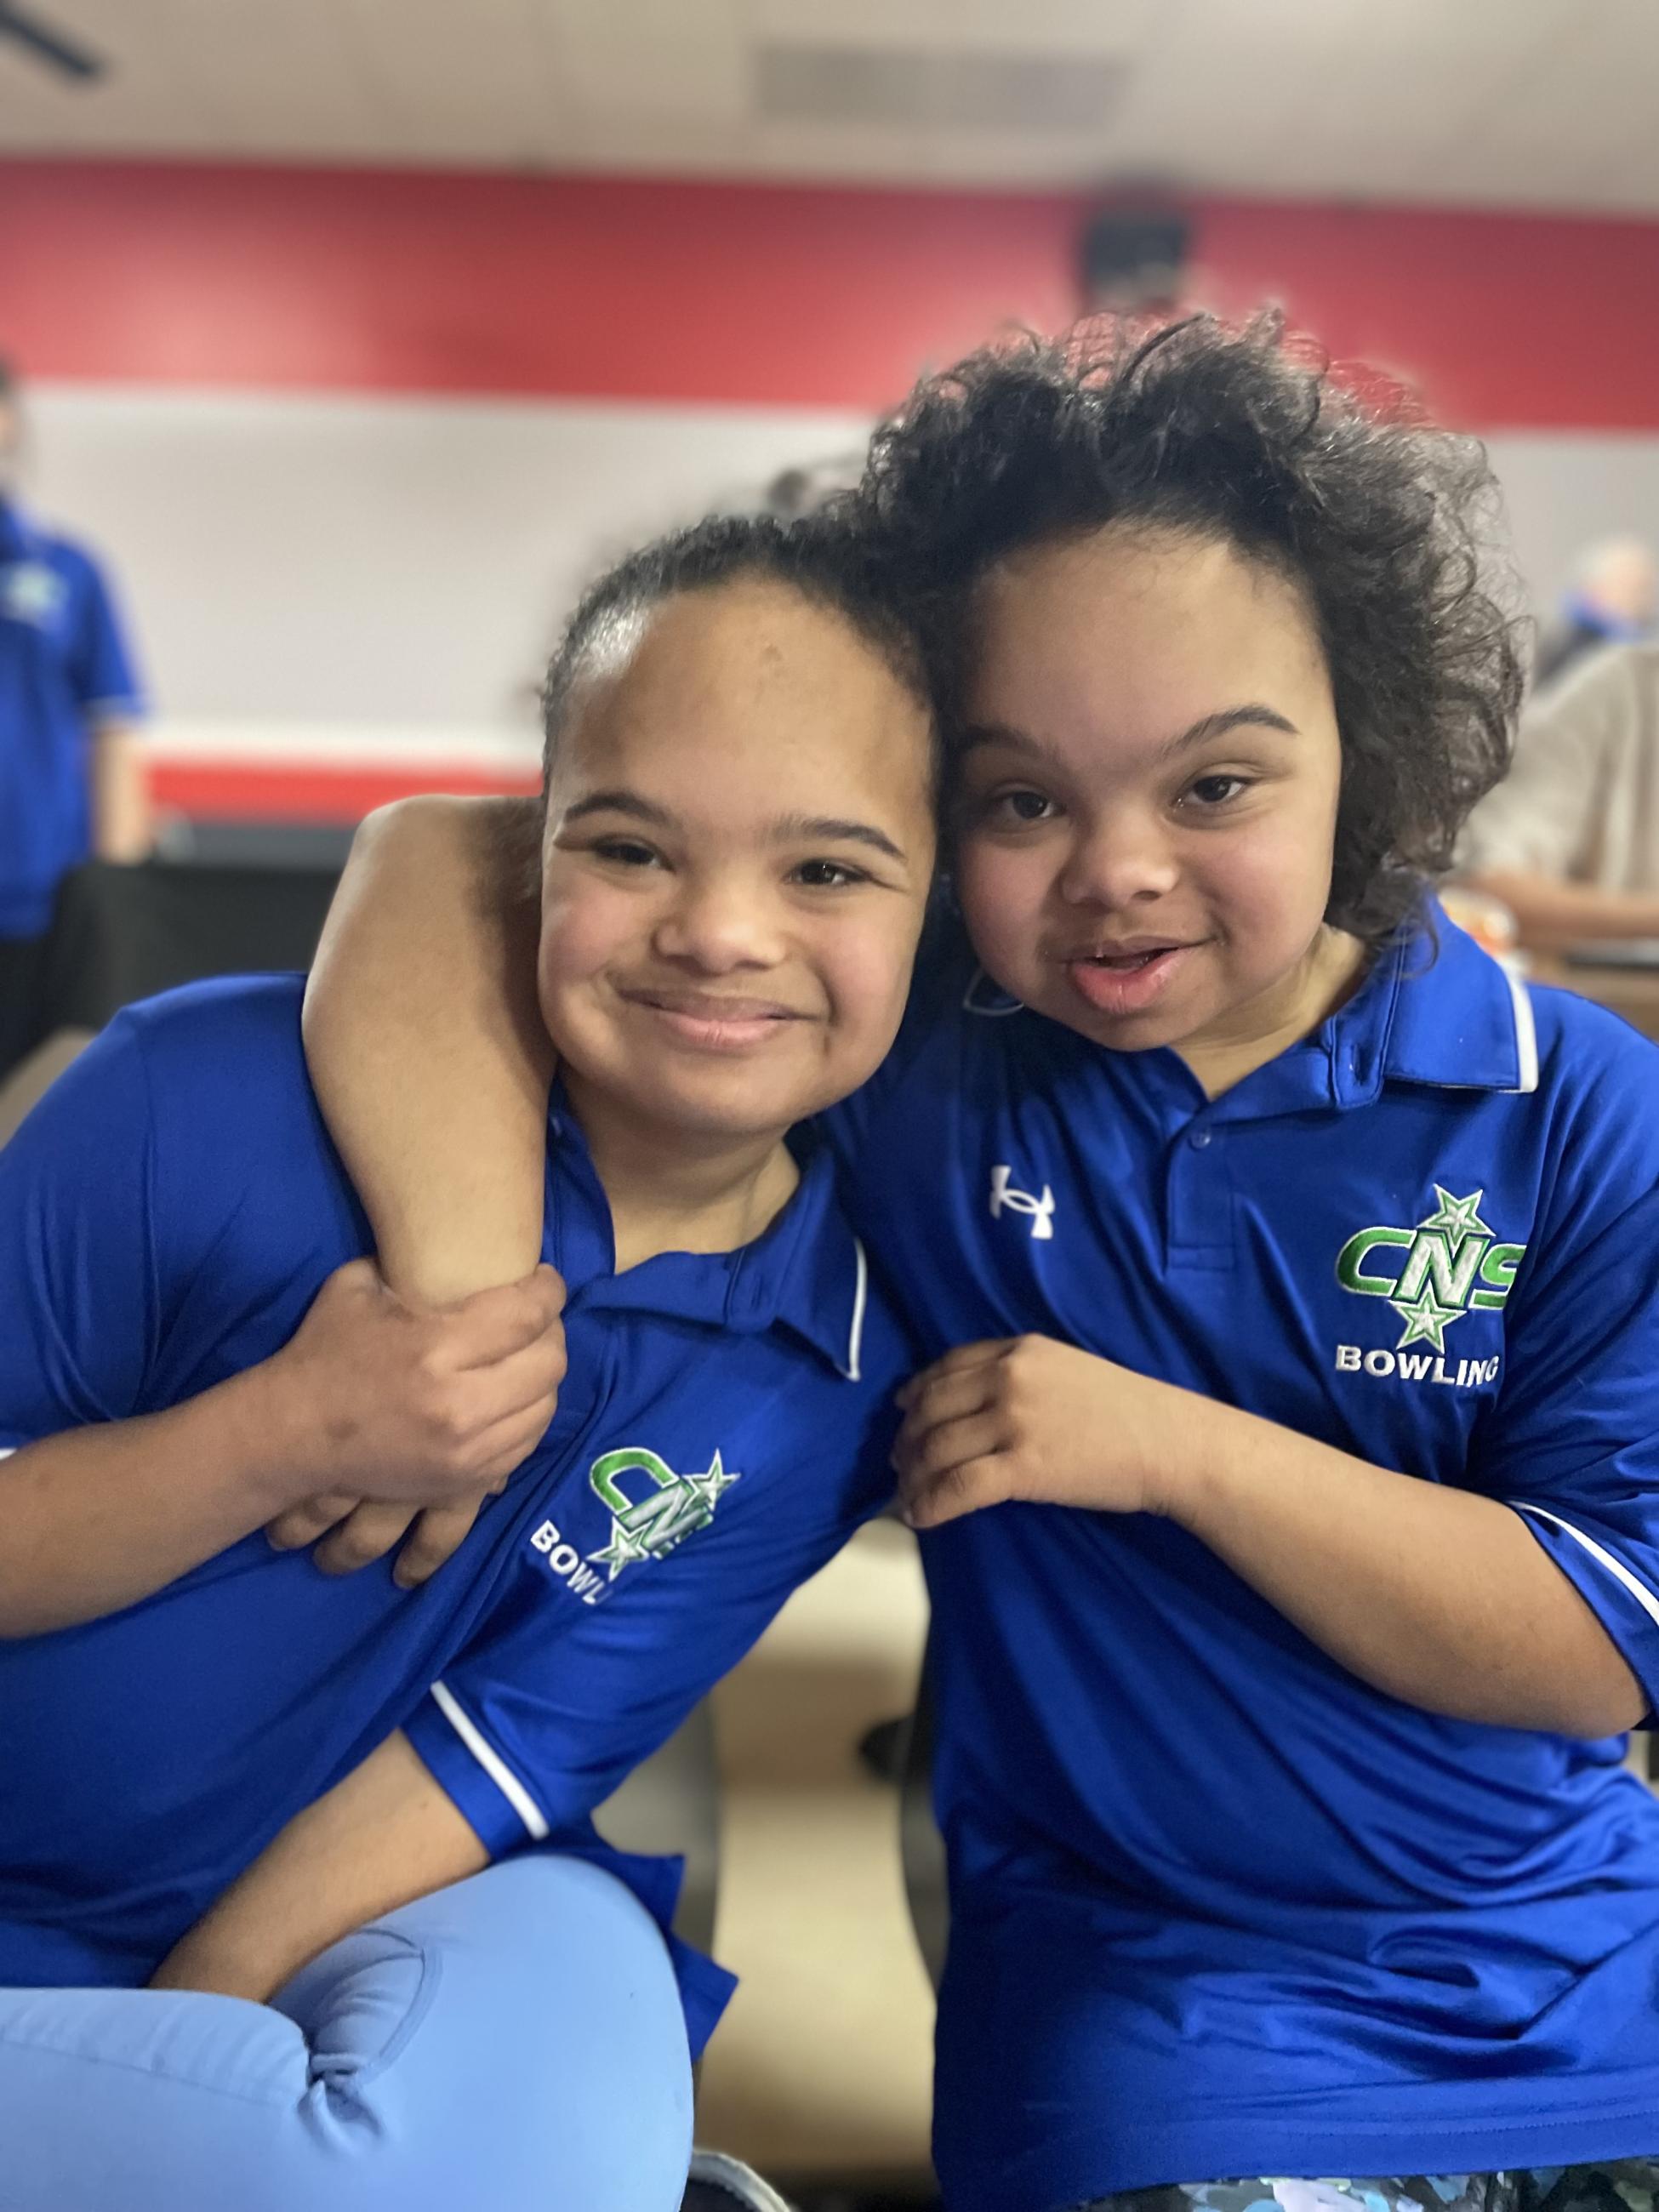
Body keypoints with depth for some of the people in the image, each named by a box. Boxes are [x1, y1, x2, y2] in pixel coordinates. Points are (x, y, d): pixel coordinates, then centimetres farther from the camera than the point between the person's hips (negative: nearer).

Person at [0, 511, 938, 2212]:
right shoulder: (214, 1097, -17)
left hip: (366, 1924, 1)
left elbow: (506, 1750, -11)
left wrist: (164, 2057, -15)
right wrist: (289, 1436, -26)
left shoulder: (823, 1380, -10)